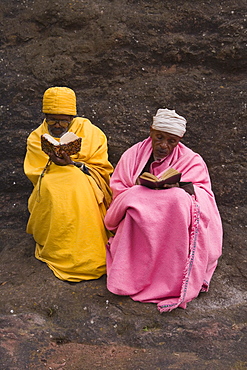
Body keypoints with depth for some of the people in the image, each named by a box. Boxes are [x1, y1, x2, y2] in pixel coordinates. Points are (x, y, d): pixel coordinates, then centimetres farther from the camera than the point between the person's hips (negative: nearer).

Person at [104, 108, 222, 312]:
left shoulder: (191, 160, 4)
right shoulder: (133, 155, 6)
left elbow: (204, 193, -5)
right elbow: (117, 190, 2)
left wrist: (183, 186, -26)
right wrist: (139, 188, -20)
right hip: (136, 220, 1)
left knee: (180, 199, -31)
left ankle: (174, 278, -25)